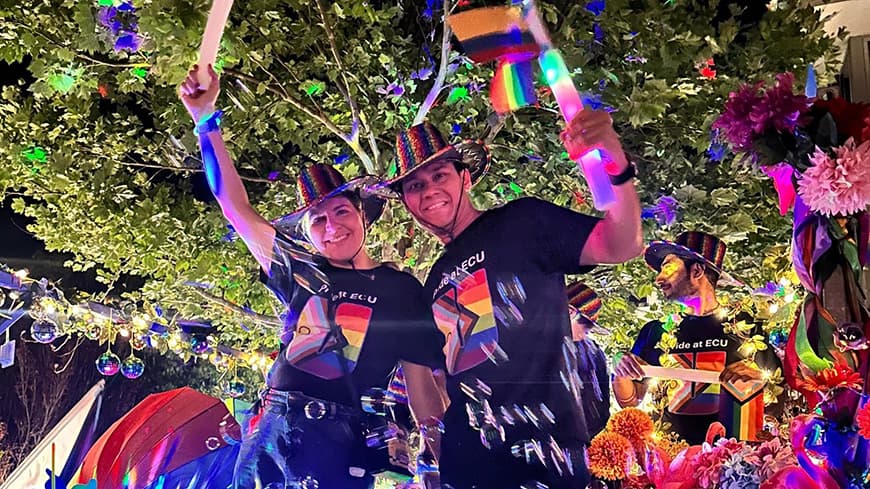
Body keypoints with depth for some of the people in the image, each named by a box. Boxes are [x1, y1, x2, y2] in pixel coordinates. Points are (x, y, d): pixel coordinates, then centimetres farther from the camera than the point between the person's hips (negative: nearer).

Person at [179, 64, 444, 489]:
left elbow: (421, 382, 4)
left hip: (340, 442, -3)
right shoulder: (301, 273, 13)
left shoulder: (401, 288, 6)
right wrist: (207, 121, 11)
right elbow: (235, 207, 14)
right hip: (271, 427, 4)